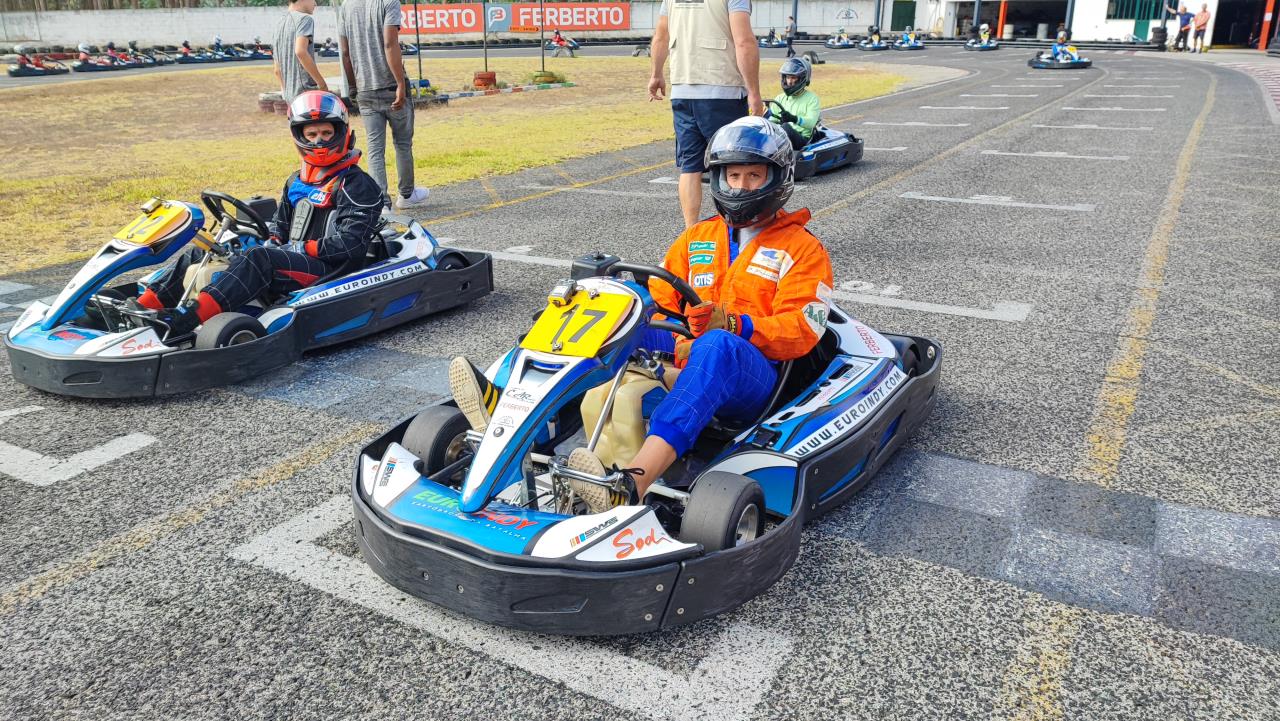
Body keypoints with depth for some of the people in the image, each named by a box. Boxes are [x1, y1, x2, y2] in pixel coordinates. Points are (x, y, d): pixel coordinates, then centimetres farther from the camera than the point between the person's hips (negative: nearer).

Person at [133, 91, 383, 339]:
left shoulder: (357, 185, -5)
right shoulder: (296, 182, 19)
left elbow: (351, 243, -15)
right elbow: (279, 224, 27)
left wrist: (301, 248, -15)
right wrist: (272, 242, 4)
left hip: (327, 268, -8)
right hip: (290, 259, 8)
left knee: (259, 259, -36)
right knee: (200, 254, -2)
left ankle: (190, 316, -47)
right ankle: (142, 307, -14)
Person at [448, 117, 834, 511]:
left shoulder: (804, 249, 7)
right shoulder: (696, 238, 21)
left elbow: (799, 332, -6)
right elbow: (658, 303, 14)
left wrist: (732, 324, -22)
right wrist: (678, 345, -8)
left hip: (753, 378, -5)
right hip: (686, 362, 5)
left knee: (717, 345, -39)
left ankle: (631, 484, -59)